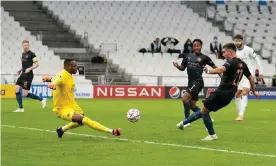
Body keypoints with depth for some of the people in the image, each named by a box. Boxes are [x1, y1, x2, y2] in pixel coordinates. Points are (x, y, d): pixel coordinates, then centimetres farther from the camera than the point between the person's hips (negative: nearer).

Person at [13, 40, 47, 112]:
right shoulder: (23, 54, 15)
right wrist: (20, 70, 14)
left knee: (25, 94, -9)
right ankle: (21, 108, 3)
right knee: (17, 90, -4)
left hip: (28, 75, -8)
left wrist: (29, 69, -24)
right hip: (23, 74, 8)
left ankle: (41, 99, 6)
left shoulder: (31, 54, -9)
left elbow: (37, 64, -12)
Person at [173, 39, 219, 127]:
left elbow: (214, 67, 2)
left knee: (185, 98, -21)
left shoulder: (204, 57, -3)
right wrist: (177, 65, -6)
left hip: (198, 82, -7)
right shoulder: (188, 56, 11)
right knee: (192, 105, 11)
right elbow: (182, 68, 15)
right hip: (191, 82, 7)